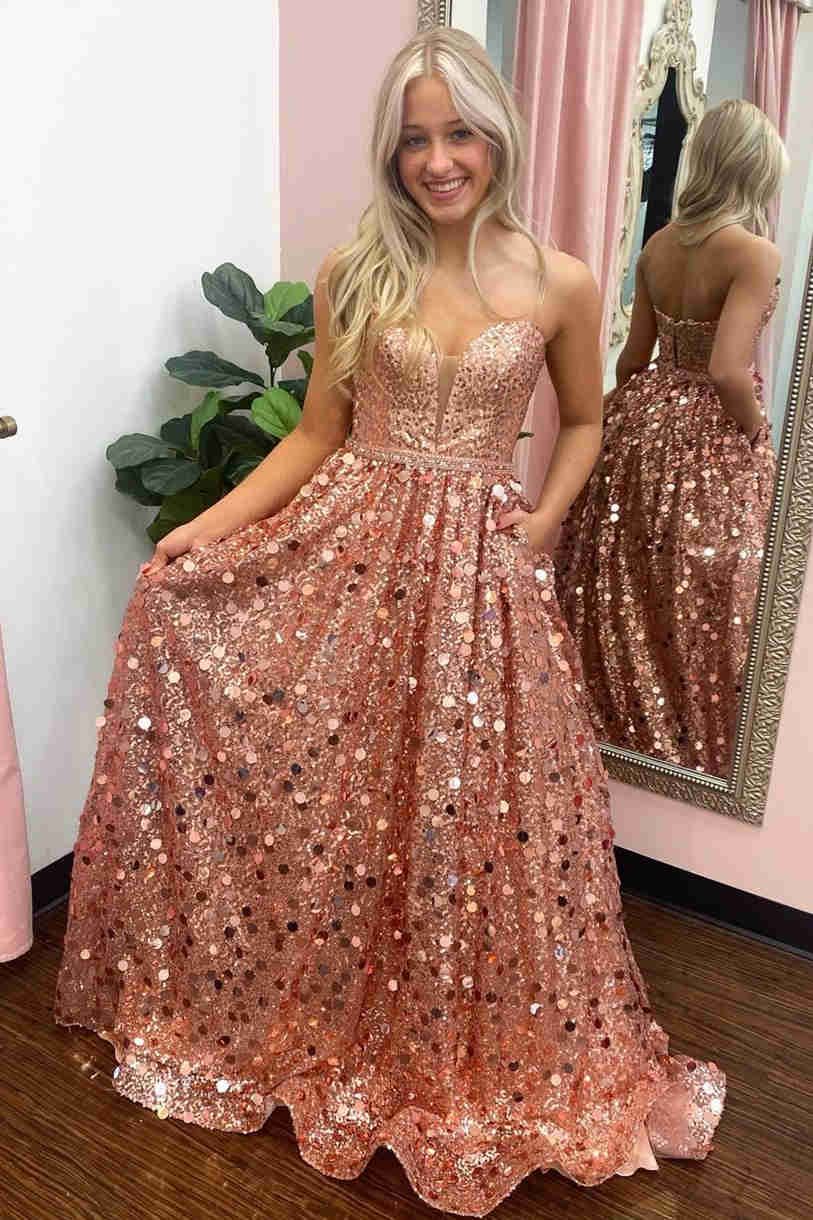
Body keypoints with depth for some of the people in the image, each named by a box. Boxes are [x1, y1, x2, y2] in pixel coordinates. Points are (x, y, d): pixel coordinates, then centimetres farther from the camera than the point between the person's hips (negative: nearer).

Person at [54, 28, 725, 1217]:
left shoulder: (561, 283, 0)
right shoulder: (352, 273, 3)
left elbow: (585, 421, 14)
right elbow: (317, 433, 6)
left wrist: (542, 520, -1)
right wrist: (205, 526, -3)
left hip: (479, 572, -1)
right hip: (347, 551, 1)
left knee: (472, 823, 6)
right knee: (319, 799, 3)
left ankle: (466, 1062, 33)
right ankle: (322, 1027, 33)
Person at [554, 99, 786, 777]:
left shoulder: (659, 244, 4)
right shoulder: (756, 254, -15)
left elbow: (633, 356, 10)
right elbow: (729, 372, -24)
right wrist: (757, 436, -7)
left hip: (644, 422, 7)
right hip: (712, 438, -6)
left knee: (627, 593, 15)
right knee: (703, 610, 6)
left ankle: (623, 729, 31)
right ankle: (693, 755, 19)